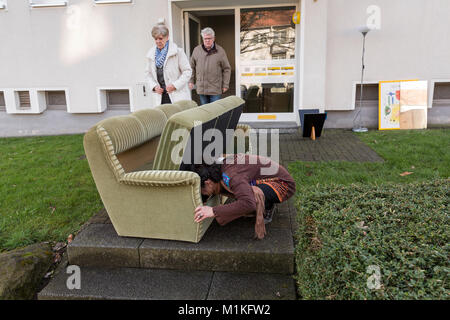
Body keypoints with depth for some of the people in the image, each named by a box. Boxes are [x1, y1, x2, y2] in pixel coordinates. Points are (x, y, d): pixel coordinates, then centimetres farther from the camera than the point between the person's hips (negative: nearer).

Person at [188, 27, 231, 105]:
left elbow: (226, 69, 3)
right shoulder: (196, 50, 7)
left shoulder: (220, 51, 1)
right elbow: (192, 67, 15)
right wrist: (191, 81, 9)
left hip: (215, 89, -2)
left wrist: (225, 85, -1)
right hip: (201, 89, 3)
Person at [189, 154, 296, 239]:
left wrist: (214, 211, -43)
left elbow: (248, 204, -46)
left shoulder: (231, 175, -32)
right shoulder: (219, 165, -5)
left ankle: (267, 207, -5)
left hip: (283, 183, -9)